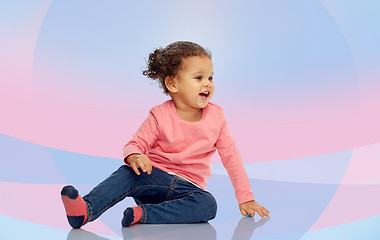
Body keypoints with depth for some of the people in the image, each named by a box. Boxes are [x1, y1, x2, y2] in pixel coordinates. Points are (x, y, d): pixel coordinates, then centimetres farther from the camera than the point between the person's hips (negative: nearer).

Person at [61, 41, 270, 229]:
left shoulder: (216, 116, 1)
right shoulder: (160, 116, -6)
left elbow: (231, 156, 6)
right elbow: (135, 144, -4)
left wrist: (245, 198, 3)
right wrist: (134, 157, -31)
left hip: (188, 188, 2)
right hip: (154, 177, -1)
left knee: (208, 204, -31)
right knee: (128, 173, -32)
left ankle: (143, 214, -37)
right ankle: (85, 211, -42)